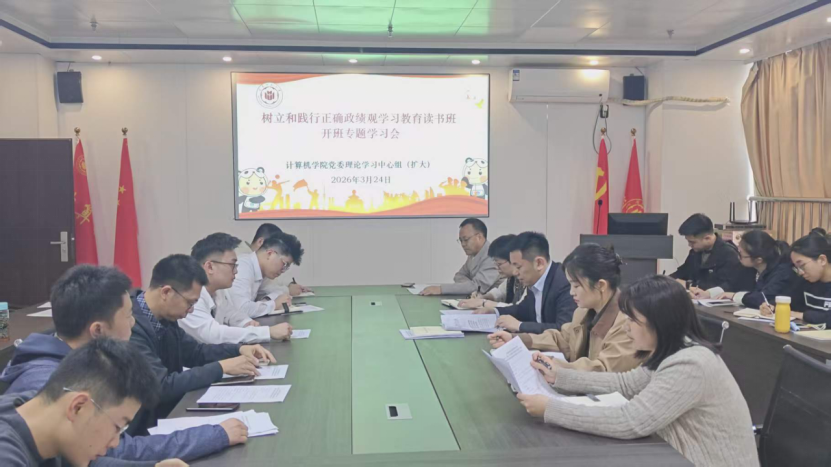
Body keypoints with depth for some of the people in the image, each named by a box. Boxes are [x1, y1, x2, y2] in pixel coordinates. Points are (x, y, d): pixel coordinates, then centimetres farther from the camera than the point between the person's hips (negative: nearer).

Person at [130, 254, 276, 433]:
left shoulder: (163, 319, 2)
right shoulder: (132, 326, -24)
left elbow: (194, 352, 16)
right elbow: (161, 386, -26)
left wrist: (239, 349, 1)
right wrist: (221, 367, -20)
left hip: (172, 410, 8)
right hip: (146, 426, -7)